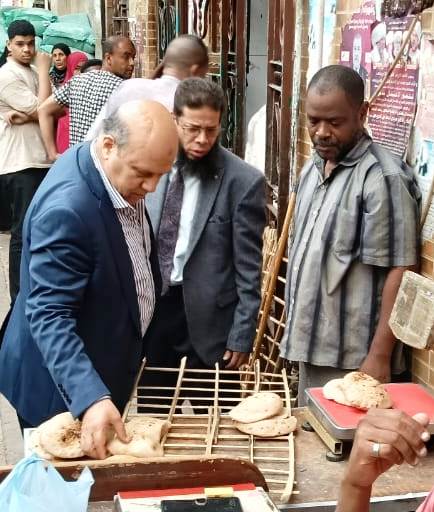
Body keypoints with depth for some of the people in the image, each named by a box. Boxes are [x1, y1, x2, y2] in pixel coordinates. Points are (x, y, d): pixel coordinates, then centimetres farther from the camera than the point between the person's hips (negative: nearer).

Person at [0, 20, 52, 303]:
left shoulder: (34, 73, 14)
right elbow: (42, 111, -17)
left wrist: (26, 116, -16)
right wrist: (44, 71, -9)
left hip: (42, 160, 8)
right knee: (24, 232, -3)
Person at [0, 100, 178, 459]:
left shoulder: (121, 176, -5)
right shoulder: (66, 208, -33)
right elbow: (49, 315, -33)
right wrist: (91, 398, -42)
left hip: (105, 369, 8)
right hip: (63, 387, -8)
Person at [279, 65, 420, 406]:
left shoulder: (383, 177, -16)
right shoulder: (314, 167, 8)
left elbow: (398, 272, -17)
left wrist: (379, 356, -18)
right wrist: (297, 335, 13)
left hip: (351, 358, -7)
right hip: (310, 347, 7)